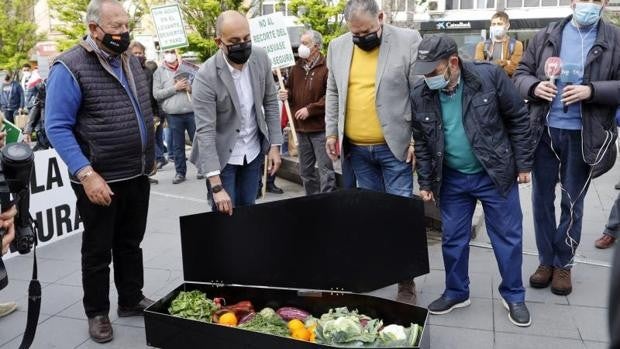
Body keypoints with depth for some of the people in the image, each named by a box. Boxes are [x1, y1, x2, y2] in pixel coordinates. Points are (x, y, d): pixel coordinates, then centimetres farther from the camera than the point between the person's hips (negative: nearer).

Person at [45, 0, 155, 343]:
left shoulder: (131, 61, 8)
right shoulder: (69, 67, -15)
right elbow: (57, 128, -17)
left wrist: (149, 157, 17)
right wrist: (86, 174, -25)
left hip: (138, 176, 6)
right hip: (100, 181, -6)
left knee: (130, 243, 19)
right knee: (98, 250, 10)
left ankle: (132, 299, 35)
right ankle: (97, 313, 27)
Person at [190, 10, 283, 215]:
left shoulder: (260, 58, -8)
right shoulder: (207, 77, -23)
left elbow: (270, 102, 4)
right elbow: (205, 132, -24)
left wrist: (275, 145, -2)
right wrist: (216, 187, -28)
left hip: (253, 152, 4)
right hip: (221, 156, -4)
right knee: (225, 215, 3)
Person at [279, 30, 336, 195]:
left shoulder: (326, 68, -10)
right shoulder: (297, 68, 12)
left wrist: (310, 109, -17)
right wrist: (286, 95, 0)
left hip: (320, 127, -7)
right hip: (301, 127, 7)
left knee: (325, 169, -2)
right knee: (305, 170, 15)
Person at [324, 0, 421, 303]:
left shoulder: (408, 41, -8)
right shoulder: (338, 47, 6)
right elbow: (333, 93, 13)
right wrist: (331, 132, 8)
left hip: (394, 146, -4)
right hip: (357, 149, 4)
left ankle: (406, 278, 13)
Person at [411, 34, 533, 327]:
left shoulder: (490, 76, -16)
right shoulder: (420, 95, -7)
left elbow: (518, 119, -6)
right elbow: (421, 143, 3)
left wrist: (523, 163, -5)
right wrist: (425, 183, 4)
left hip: (496, 174, -2)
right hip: (452, 179, 3)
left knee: (508, 236, 8)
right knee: (452, 238, 11)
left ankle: (513, 295, 28)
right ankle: (456, 292, 31)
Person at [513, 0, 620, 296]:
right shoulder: (545, 36, 5)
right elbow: (521, 74, 6)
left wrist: (592, 91, -20)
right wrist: (534, 86, -15)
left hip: (583, 136, -1)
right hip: (544, 131, 2)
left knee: (572, 203, 10)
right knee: (542, 199, 10)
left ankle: (563, 264, 26)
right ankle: (545, 261, 27)